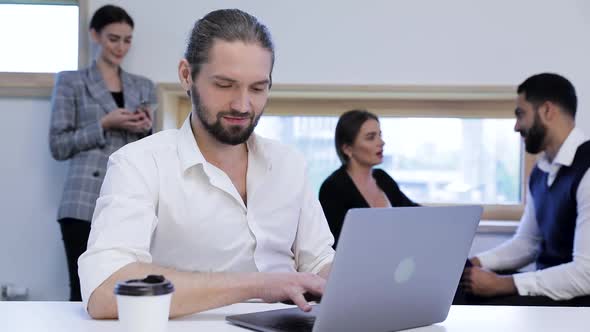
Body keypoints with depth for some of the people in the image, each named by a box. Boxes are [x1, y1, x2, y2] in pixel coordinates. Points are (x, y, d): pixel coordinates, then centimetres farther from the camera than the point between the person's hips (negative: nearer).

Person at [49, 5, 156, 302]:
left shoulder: (143, 86, 17)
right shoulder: (71, 82, 6)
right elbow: (58, 145, 0)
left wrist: (146, 129, -2)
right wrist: (105, 124, -9)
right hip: (85, 204, -3)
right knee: (84, 293, -4)